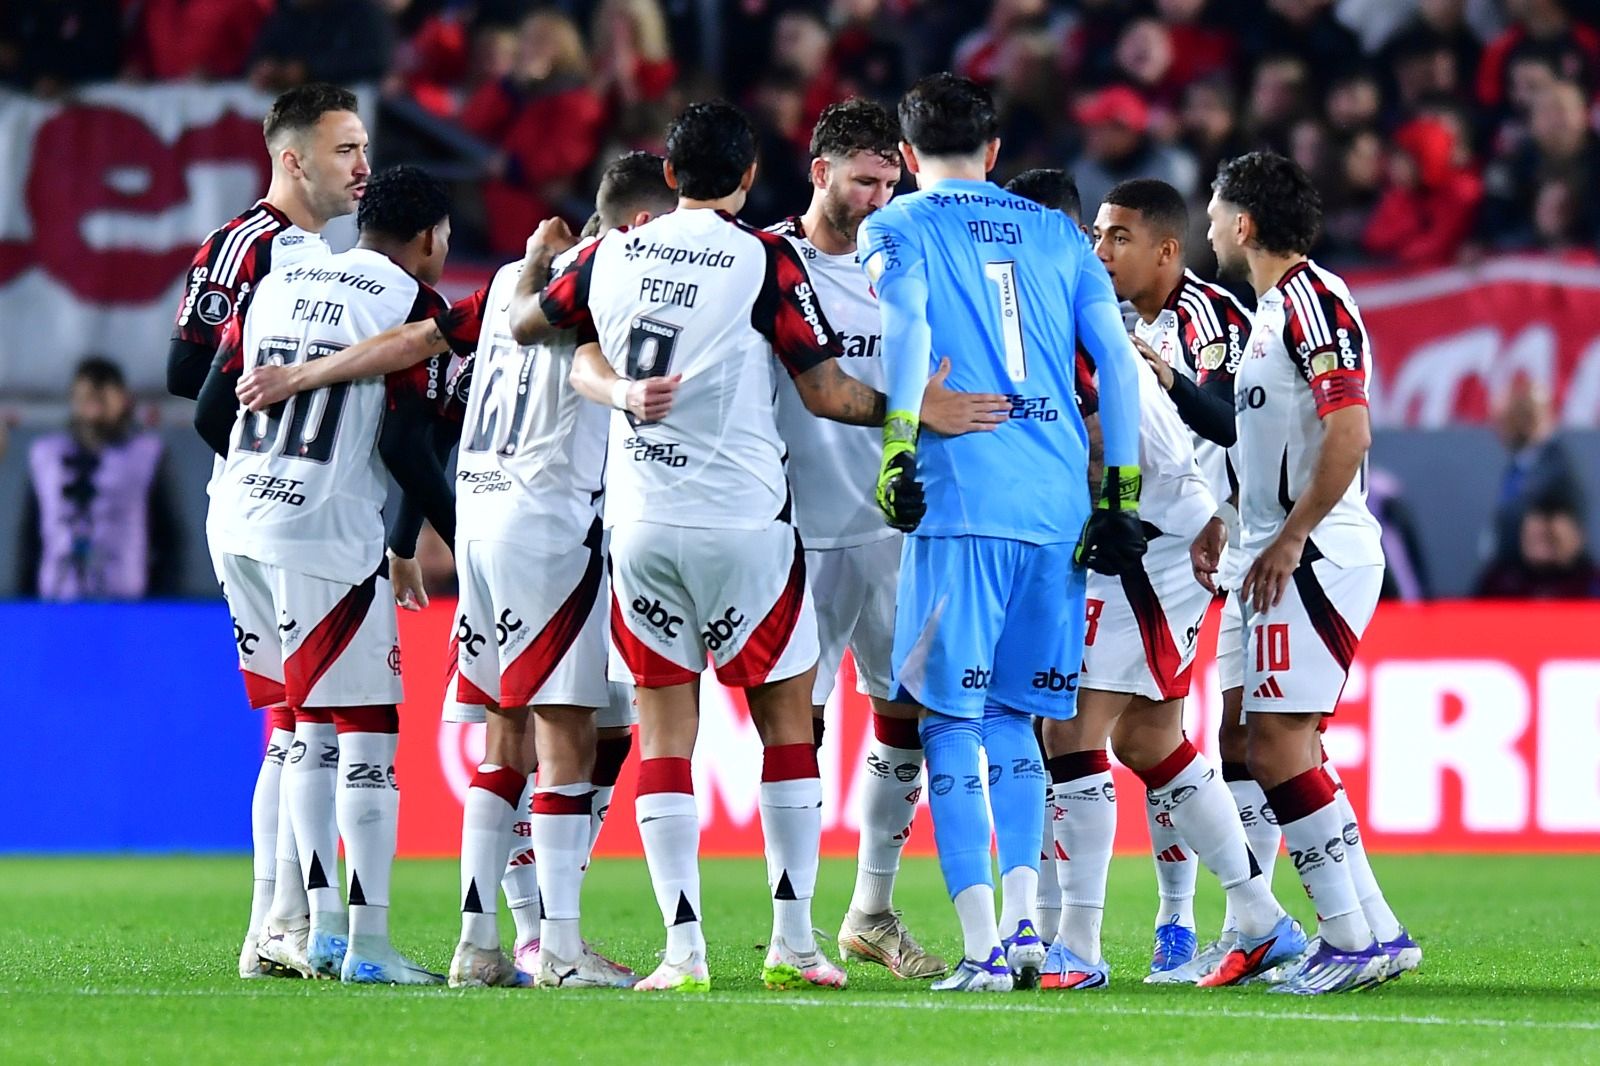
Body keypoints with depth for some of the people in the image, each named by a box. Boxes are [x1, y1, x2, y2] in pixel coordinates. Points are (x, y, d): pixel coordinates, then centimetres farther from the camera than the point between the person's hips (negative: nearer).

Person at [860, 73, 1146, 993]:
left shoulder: (898, 230, 6)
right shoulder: (1057, 234, 17)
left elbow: (907, 328, -13)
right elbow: (1118, 363, 12)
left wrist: (899, 448, -16)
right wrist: (1121, 493, 14)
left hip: (963, 499, -4)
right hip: (1060, 503, 4)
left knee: (953, 723, 0)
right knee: (1013, 719, 16)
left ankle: (983, 947, -6)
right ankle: (1025, 924, 6)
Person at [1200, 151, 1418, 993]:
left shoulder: (1313, 302, -14)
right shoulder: (1273, 308, 17)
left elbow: (1349, 435, -23)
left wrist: (1287, 541, -21)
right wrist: (1227, 523, 22)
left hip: (1315, 558, -10)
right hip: (1286, 557, 10)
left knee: (1277, 740, -13)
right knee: (1278, 745, 10)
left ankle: (1352, 939, -10)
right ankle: (1377, 932, 12)